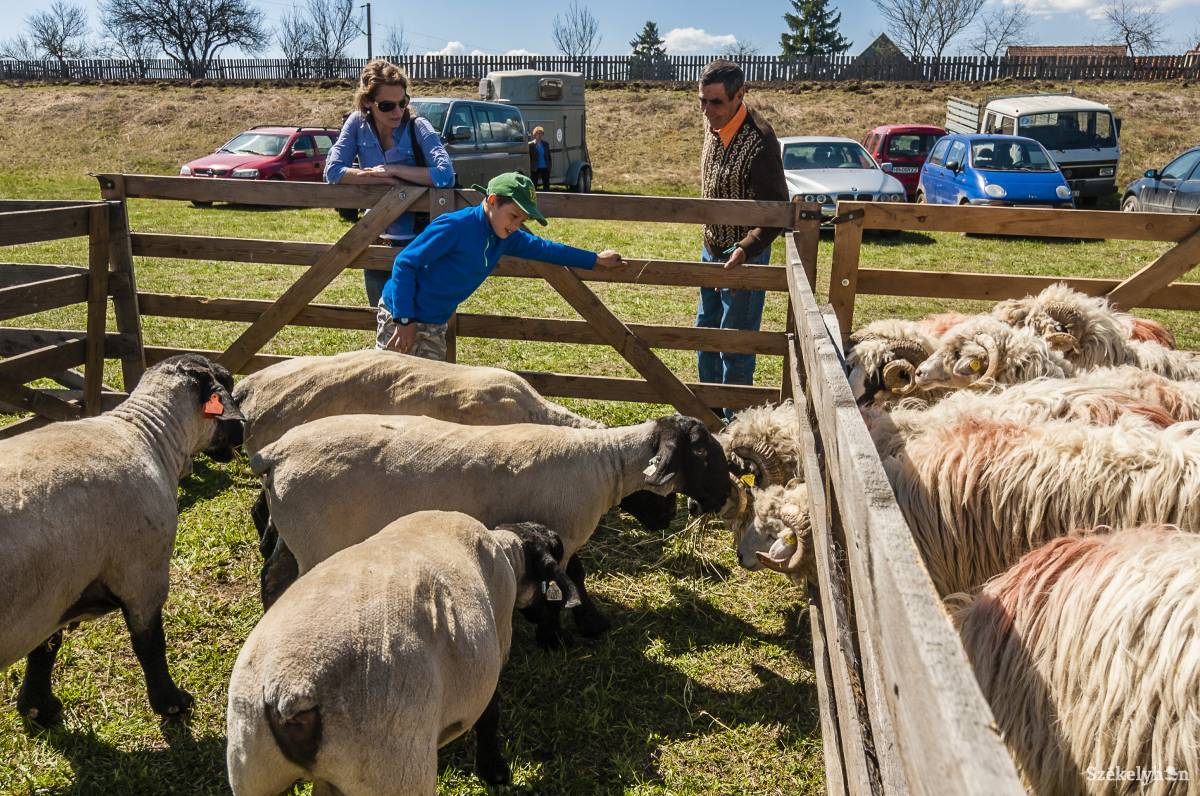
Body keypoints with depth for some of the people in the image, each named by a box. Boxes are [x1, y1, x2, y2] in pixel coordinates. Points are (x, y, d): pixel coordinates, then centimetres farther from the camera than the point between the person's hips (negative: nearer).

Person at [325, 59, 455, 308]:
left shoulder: (418, 128, -13)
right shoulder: (357, 124, -3)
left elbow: (445, 175, -25)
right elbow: (333, 171, -11)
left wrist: (394, 170, -22)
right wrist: (387, 180, -19)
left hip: (417, 240, -4)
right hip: (377, 241, 4)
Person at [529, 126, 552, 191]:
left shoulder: (545, 144, 10)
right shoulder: (531, 145, -2)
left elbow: (549, 157, 12)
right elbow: (529, 158, -2)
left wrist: (549, 167, 4)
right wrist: (531, 168, -9)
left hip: (545, 168, 3)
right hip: (535, 169, -3)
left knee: (546, 185, 4)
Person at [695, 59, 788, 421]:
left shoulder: (759, 140, -25)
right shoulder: (714, 127, 1)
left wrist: (743, 251, -39)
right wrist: (710, 242, 18)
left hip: (743, 256, -9)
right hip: (712, 249, 9)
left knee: (735, 345, -1)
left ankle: (735, 422, 12)